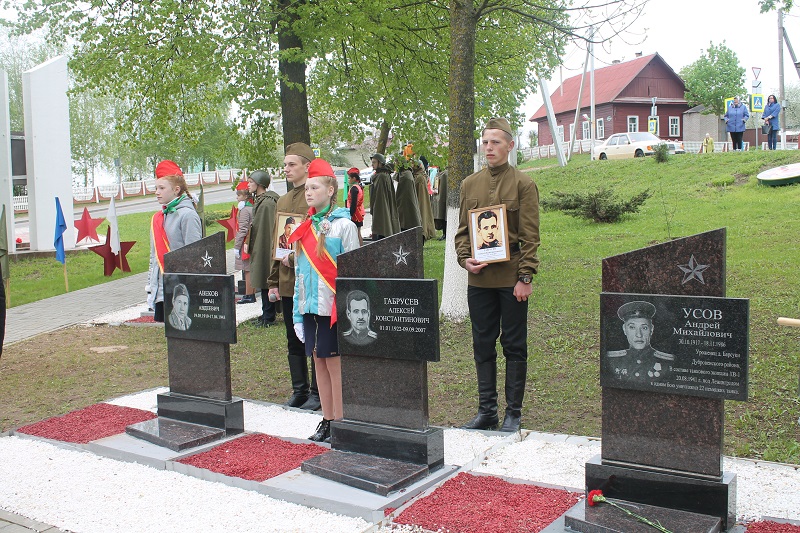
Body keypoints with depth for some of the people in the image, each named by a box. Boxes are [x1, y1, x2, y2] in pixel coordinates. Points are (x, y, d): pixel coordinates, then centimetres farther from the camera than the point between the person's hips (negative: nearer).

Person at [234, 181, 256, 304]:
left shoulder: (244, 210, -14)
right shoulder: (253, 208, 12)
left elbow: (242, 230, -18)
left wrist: (236, 246, -14)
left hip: (245, 244, -9)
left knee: (247, 270, -5)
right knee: (251, 270, 12)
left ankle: (248, 295, -1)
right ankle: (252, 294, 17)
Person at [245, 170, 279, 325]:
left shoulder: (267, 204, -19)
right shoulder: (259, 201, 12)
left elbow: (266, 231, -21)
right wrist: (253, 250, 19)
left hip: (265, 249, -10)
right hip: (260, 250, 10)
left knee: (265, 282, -2)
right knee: (263, 282, 15)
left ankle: (268, 317, 7)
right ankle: (266, 315, 23)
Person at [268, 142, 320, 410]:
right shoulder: (283, 201, 14)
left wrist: (296, 257, -19)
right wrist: (274, 282, 14)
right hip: (287, 282, 7)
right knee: (293, 340, 14)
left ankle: (317, 393, 14)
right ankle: (299, 391, 24)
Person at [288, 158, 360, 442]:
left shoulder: (344, 225, -6)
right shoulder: (306, 227, 12)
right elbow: (300, 271, 15)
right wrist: (297, 311, 12)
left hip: (333, 307, -6)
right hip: (310, 306, 6)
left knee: (335, 363, -1)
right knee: (319, 361, 12)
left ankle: (340, 422, 9)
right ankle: (327, 420, 22)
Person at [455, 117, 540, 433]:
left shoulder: (523, 184, -2)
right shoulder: (470, 184, 10)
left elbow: (530, 235, -6)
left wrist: (525, 277, -12)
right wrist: (464, 259, -4)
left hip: (511, 279, -4)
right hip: (479, 278, 4)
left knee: (514, 345, 5)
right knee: (483, 345, 10)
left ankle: (513, 413, 16)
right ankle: (486, 410, 21)